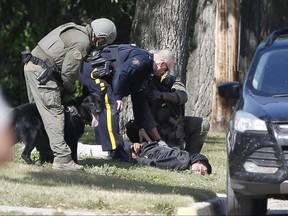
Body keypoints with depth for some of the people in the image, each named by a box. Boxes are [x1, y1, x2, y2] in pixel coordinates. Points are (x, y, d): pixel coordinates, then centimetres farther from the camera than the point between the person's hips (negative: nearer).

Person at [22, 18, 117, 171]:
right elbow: (68, 71, -14)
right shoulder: (82, 42, -14)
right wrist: (70, 89, 5)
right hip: (41, 72, -10)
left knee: (40, 110, 16)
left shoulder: (75, 30, 16)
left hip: (31, 66, 10)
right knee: (55, 114, -10)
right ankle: (62, 159, -14)